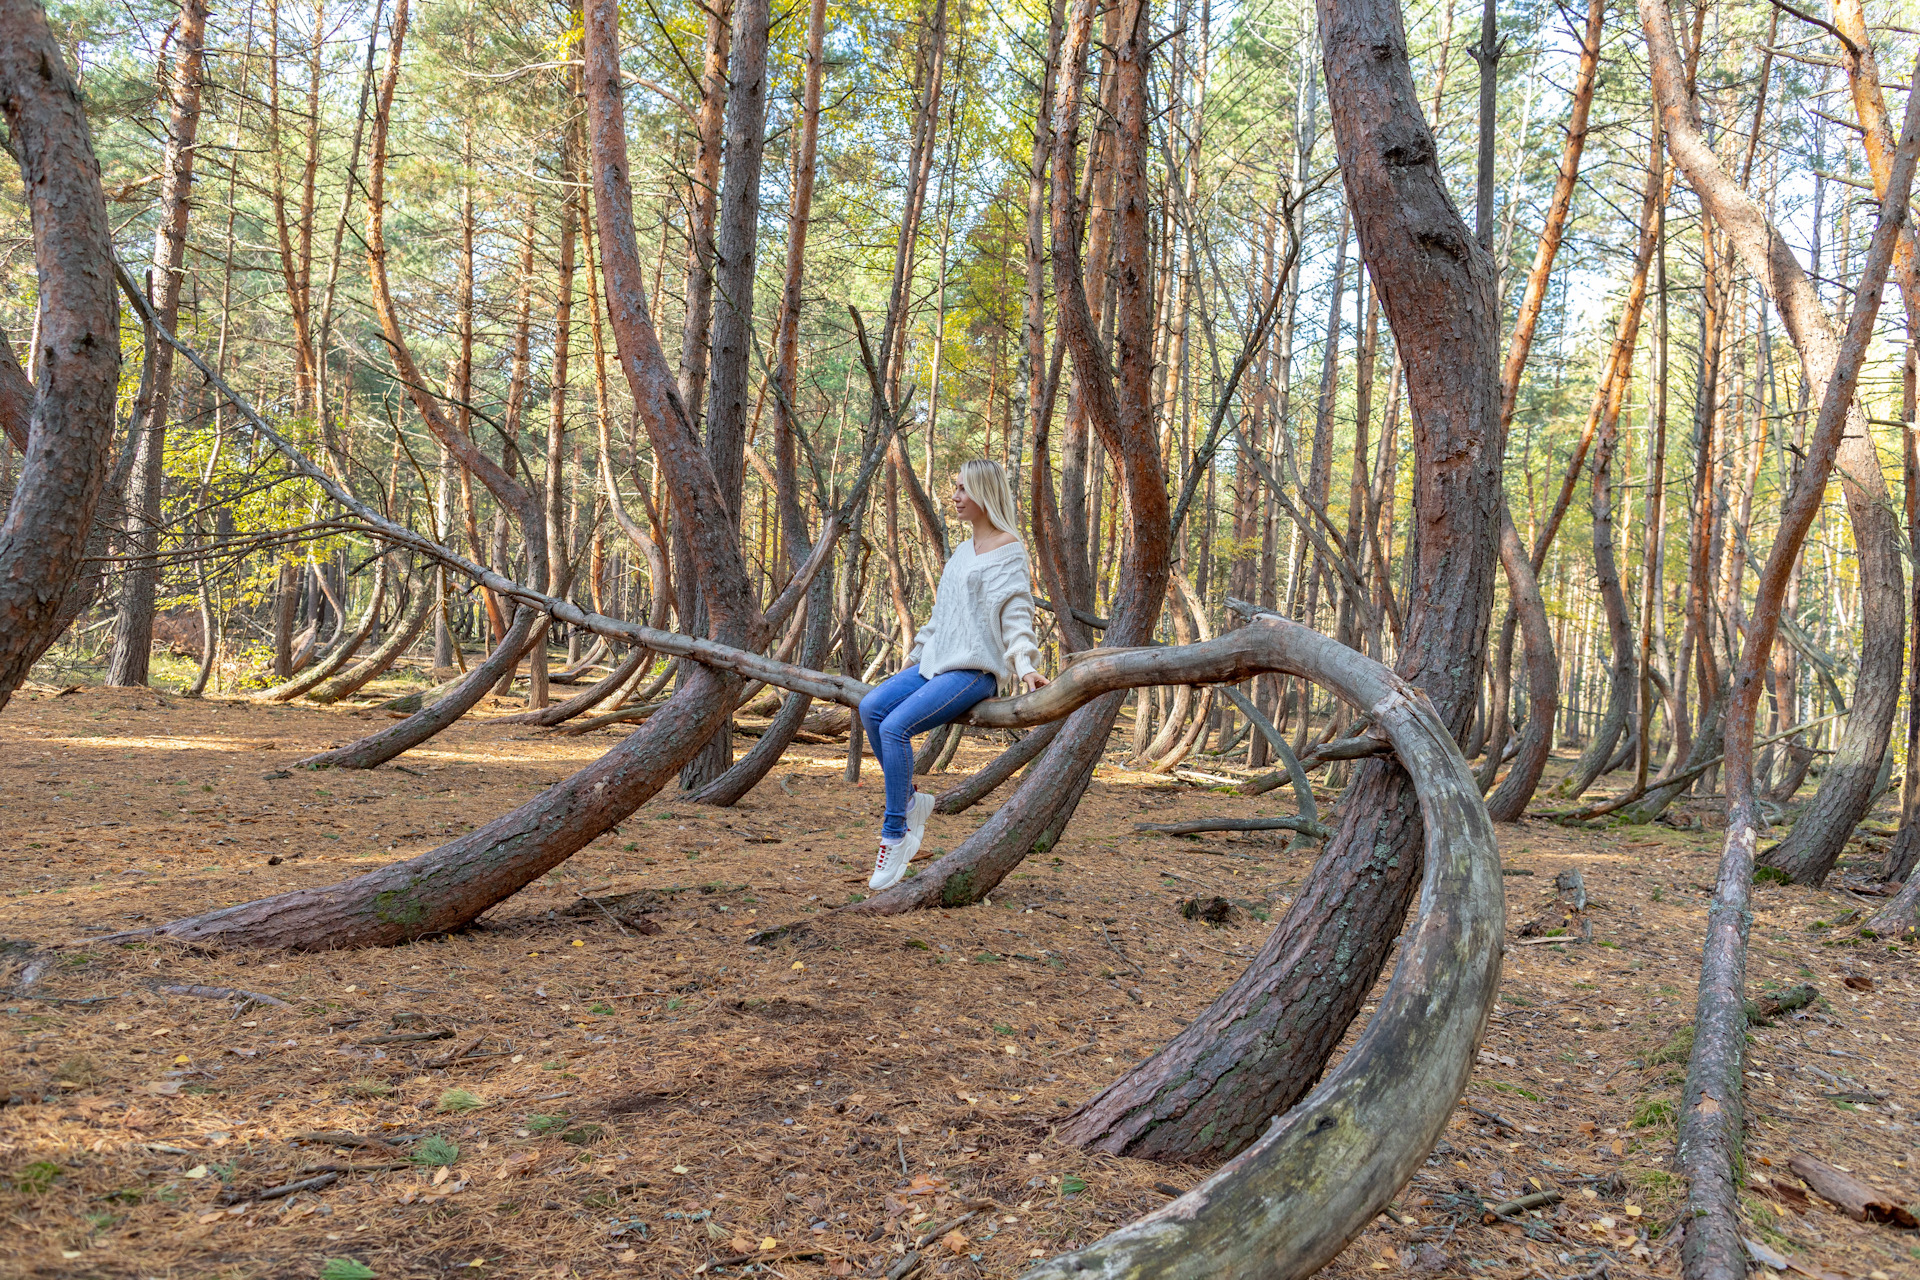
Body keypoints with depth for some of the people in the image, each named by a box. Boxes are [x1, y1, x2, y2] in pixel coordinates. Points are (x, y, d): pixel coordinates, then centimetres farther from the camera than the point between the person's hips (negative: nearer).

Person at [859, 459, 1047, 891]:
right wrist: (914, 657, 27)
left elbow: (1016, 612, -12)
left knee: (895, 727, -24)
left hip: (974, 670, -8)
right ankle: (910, 800, -4)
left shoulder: (1008, 548, -3)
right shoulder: (964, 550, 21)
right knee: (871, 708, -15)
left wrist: (1024, 664, -26)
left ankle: (895, 836, -17)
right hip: (937, 663, 8)